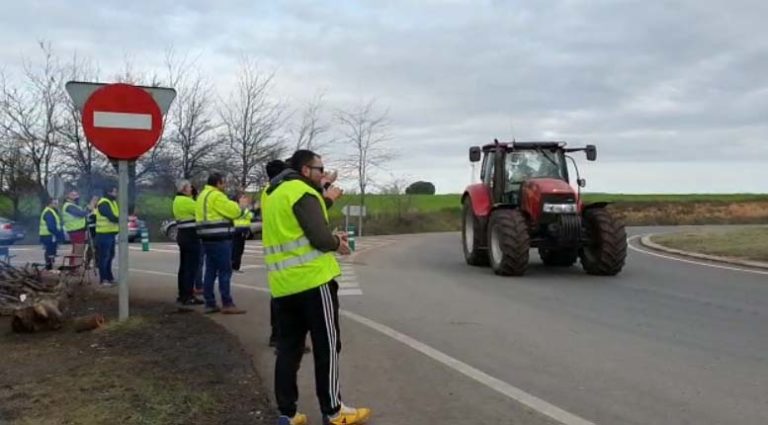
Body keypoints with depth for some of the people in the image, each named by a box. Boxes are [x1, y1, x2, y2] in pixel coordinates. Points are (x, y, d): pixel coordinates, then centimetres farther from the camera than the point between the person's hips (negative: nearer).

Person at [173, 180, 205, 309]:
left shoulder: (177, 200, 16)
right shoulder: (185, 201, -15)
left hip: (183, 235, 10)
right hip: (190, 235, -10)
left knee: (184, 266, 13)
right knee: (192, 266, -8)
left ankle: (182, 295, 18)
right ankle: (188, 296, -9)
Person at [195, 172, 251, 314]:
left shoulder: (203, 195, 19)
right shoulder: (216, 195, -13)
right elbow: (233, 212, -13)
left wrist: (237, 206, 16)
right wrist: (241, 206, 6)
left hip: (208, 239, 10)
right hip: (219, 239, -10)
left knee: (211, 271, 9)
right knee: (225, 271, -7)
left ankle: (210, 304, 10)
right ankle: (227, 304, -7)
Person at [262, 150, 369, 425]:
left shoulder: (273, 194, 18)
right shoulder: (303, 193, -10)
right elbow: (320, 237, -18)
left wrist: (331, 238, 13)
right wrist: (337, 243, 2)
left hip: (282, 285, 8)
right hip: (312, 279, -8)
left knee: (288, 348, 10)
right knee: (326, 347, 1)